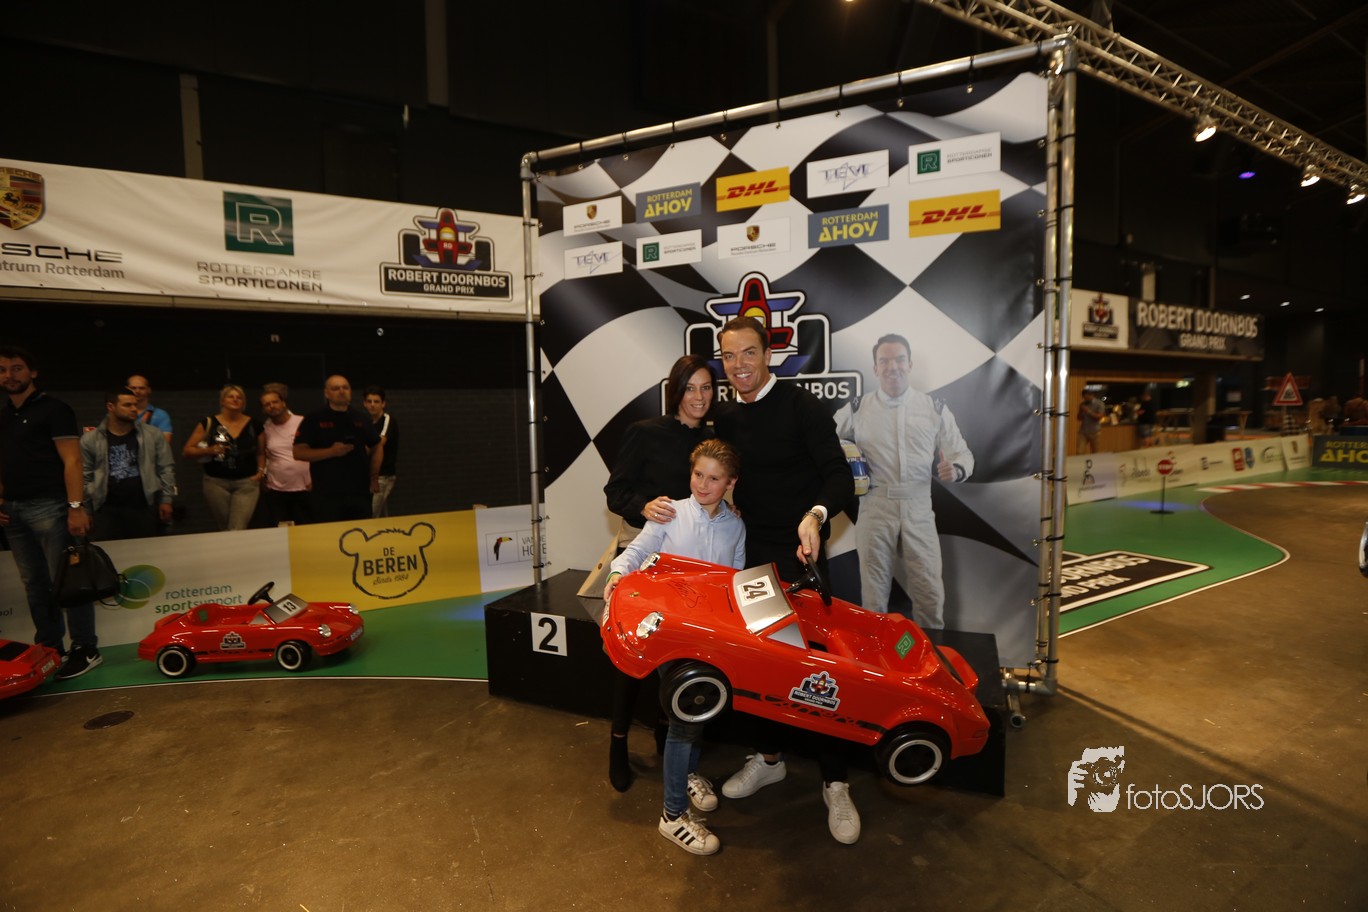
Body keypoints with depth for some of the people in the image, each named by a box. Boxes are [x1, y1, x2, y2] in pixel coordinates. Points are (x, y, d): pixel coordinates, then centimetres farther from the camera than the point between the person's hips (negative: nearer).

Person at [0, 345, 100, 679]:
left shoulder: (53, 409, -3)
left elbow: (71, 460, -11)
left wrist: (76, 506, -18)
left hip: (47, 506, -7)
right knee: (34, 584, 11)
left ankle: (85, 650, 1)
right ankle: (48, 647, 19)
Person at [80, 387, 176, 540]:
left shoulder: (153, 435, 3)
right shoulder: (90, 440, 2)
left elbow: (166, 468, 4)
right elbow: (84, 478, 5)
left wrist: (166, 500, -1)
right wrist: (85, 511, 5)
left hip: (145, 507, 0)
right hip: (107, 509, 0)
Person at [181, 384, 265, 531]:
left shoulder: (254, 425, 5)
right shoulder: (208, 423, 2)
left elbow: (260, 453, 16)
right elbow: (187, 451, 3)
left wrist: (260, 471, 1)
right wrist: (208, 450, -13)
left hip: (247, 483, -1)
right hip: (216, 483, 1)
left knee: (237, 531, -13)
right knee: (224, 530, 9)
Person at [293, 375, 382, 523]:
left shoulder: (361, 418, 10)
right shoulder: (314, 419, 0)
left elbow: (377, 447, 20)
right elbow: (299, 452, -5)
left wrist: (374, 477, 11)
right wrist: (331, 451, -18)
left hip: (359, 492, 3)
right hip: (326, 494, -3)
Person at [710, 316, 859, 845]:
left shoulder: (801, 406, -10)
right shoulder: (726, 419, 8)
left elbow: (839, 475, -17)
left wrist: (816, 514, -36)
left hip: (798, 551, -5)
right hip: (751, 550, 6)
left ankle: (834, 784, 15)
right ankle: (769, 758, 34)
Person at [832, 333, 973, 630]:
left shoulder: (934, 409, 6)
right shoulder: (857, 409, 3)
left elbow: (962, 453, 9)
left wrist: (955, 469, -13)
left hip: (918, 513, 1)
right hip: (875, 512, -1)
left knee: (930, 594, 5)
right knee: (873, 594, 8)